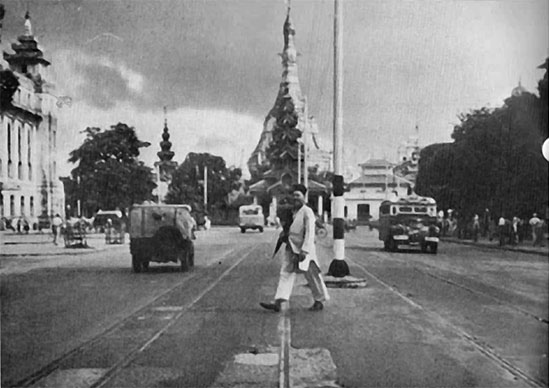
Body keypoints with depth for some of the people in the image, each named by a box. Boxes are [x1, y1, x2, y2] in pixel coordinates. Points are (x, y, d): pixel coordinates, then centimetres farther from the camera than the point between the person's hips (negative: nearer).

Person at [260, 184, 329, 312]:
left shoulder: (307, 212, -15)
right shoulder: (293, 211, 9)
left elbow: (310, 233, -22)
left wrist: (304, 251, -28)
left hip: (304, 249, -7)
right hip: (291, 249, 7)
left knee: (312, 276, 6)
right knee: (286, 273, -3)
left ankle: (319, 301, 24)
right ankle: (277, 303, -10)